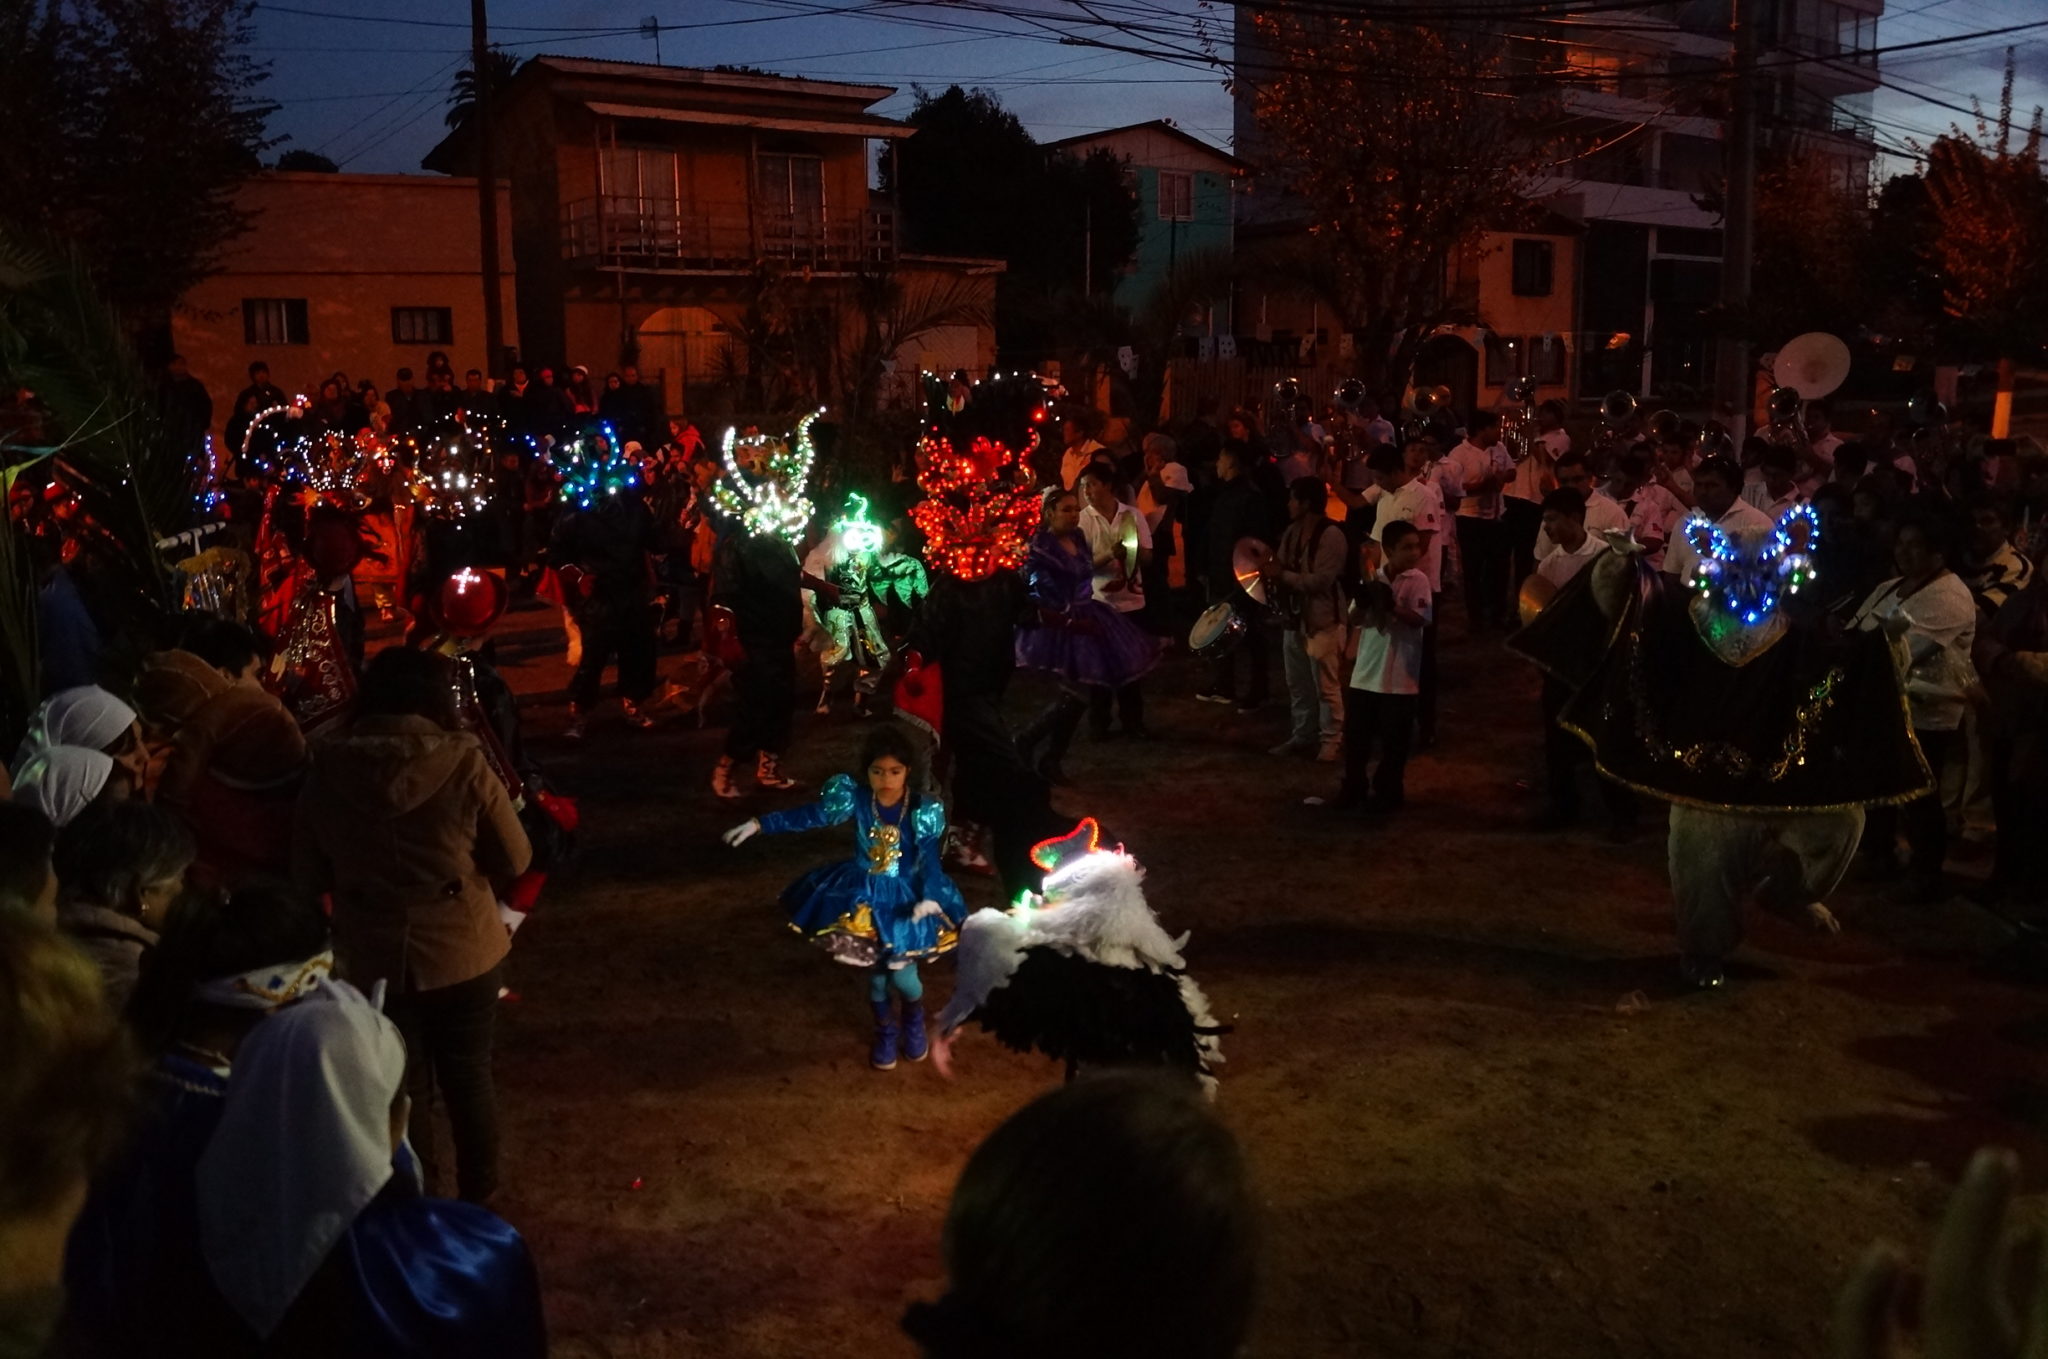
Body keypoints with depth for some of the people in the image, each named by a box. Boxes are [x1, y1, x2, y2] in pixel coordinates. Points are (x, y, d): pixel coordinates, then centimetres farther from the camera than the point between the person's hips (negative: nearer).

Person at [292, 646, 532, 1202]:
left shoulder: (326, 774, -10)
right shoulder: (463, 764, -17)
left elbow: (308, 877, 1)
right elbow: (515, 861, -7)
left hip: (370, 957, 1)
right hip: (464, 951, -1)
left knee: (401, 1086, 18)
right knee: (468, 1075, 20)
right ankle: (478, 1197, 37)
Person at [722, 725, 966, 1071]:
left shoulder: (923, 810, -16)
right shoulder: (856, 800, -13)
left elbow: (929, 859, -16)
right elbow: (809, 816, -8)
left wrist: (928, 897, -33)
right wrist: (760, 824, -12)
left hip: (905, 898, -2)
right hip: (863, 897, 2)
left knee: (902, 974, -1)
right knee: (875, 972, 11)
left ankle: (914, 1019, 35)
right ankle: (885, 1031, 38)